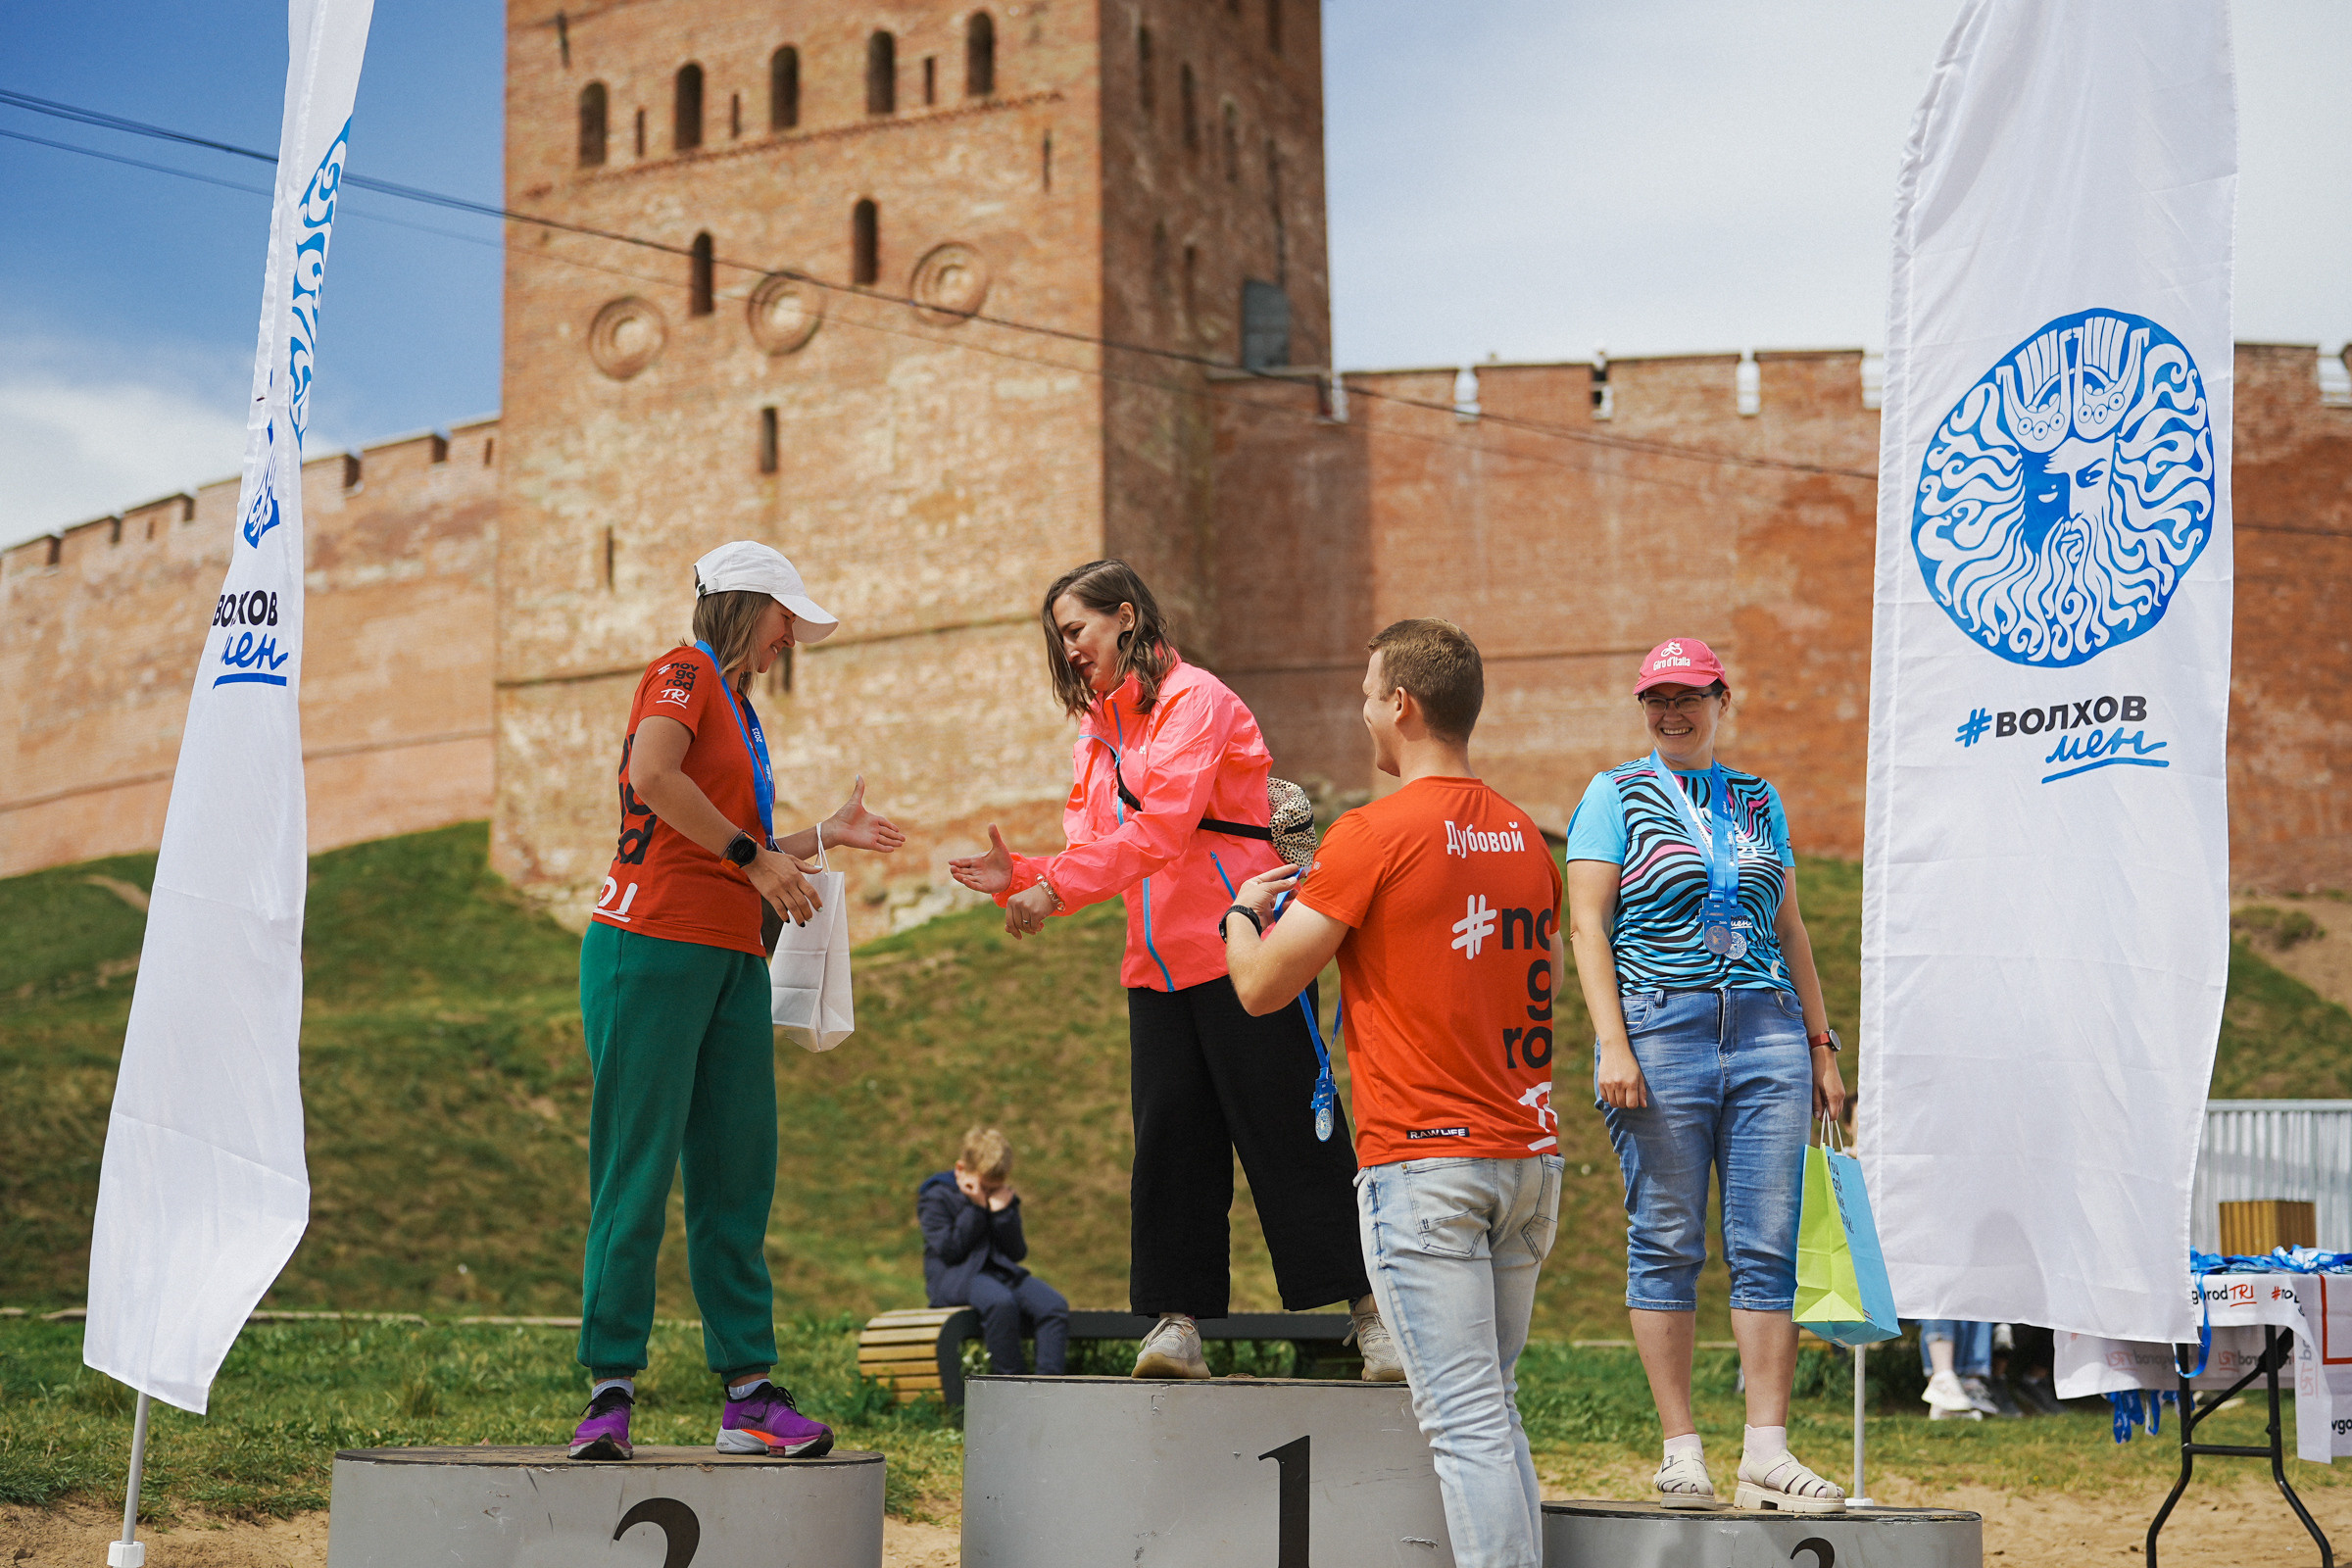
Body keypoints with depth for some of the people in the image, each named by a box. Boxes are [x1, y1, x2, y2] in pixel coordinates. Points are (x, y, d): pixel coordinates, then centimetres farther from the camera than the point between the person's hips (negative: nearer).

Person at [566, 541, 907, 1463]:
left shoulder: (738, 708, 24)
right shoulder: (685, 674, -2)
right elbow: (652, 774, -22)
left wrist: (827, 836, 23)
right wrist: (751, 854, -16)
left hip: (731, 963, 9)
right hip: (654, 946, -9)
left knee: (736, 1178, 6)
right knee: (637, 1172, -7)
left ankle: (749, 1395, 8)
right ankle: (610, 1388, -3)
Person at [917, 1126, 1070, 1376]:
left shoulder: (1004, 1199, 17)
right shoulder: (935, 1198, 1)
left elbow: (1017, 1252, 9)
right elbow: (948, 1249, -11)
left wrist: (1003, 1212, -4)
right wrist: (976, 1208, -11)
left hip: (1002, 1271, 6)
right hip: (954, 1276, -6)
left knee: (1055, 1305, -21)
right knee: (1000, 1301, -39)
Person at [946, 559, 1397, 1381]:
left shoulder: (1194, 699, -7)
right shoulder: (1097, 732, 18)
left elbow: (1160, 826, -19)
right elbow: (1096, 853, 13)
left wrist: (1056, 887, -25)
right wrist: (1020, 876, -6)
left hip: (1240, 953, -7)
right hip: (1157, 967, 7)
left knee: (1289, 1138, -4)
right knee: (1171, 1141, 1)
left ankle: (1370, 1311, 3)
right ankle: (1176, 1321, 4)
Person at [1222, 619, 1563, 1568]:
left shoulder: (1372, 834, -9)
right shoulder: (1525, 838, 13)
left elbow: (1260, 986, -6)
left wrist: (1244, 912, 16)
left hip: (1424, 1160, -7)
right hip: (1530, 1153, 7)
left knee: (1462, 1419, -8)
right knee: (1492, 1410, 14)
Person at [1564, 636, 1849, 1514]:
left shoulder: (1759, 802, 18)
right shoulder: (1615, 795, 6)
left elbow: (1789, 928, 21)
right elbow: (1587, 924, -1)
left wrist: (1821, 1045, 15)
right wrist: (1612, 1045, -12)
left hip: (1767, 1031, 3)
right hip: (1659, 1028, -3)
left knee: (1768, 1246, -2)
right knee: (1666, 1243, -2)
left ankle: (1767, 1453, 1)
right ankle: (1681, 1452, 4)